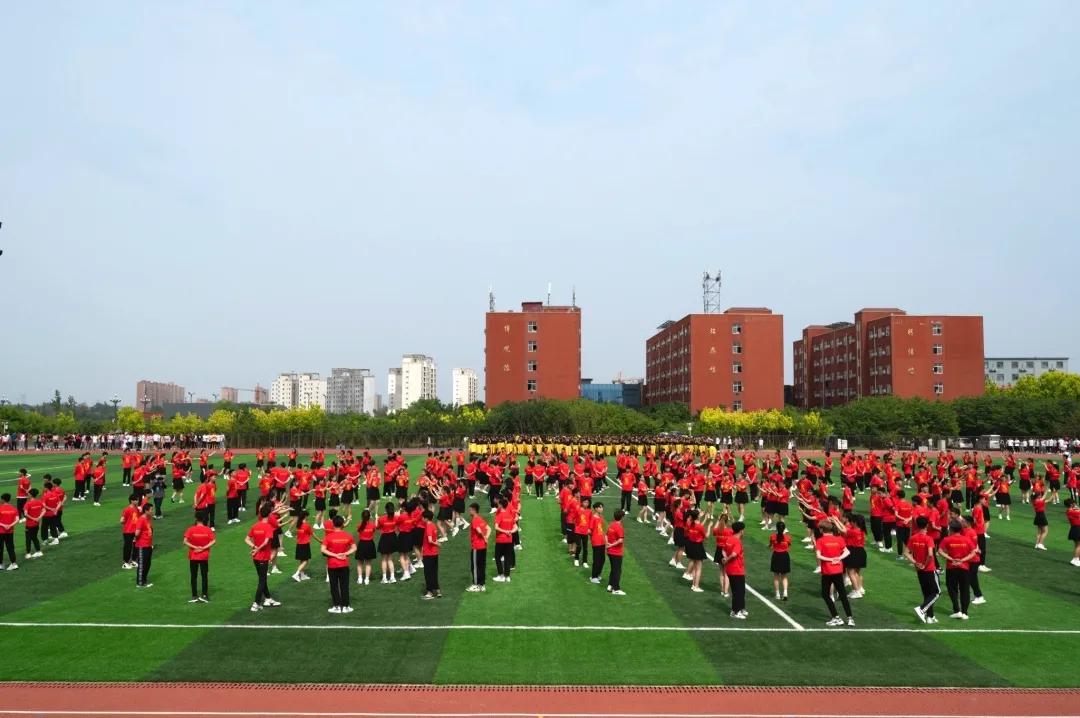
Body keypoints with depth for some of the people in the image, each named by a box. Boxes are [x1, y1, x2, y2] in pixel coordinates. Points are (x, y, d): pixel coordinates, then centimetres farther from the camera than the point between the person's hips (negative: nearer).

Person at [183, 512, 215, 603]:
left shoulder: (191, 529, -9)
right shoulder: (208, 529, -6)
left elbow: (185, 542, -17)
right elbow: (213, 541, -14)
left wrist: (194, 547, -14)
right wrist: (204, 548, -14)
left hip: (193, 557, 0)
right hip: (204, 557, 0)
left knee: (194, 576, 9)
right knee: (204, 576, 9)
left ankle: (194, 596, 11)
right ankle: (204, 595, 8)